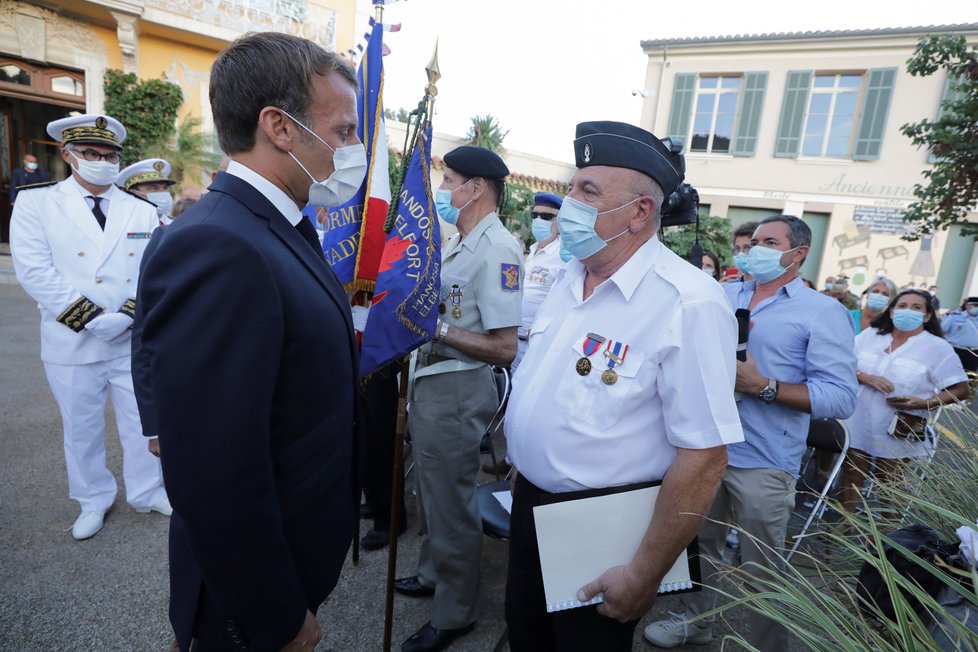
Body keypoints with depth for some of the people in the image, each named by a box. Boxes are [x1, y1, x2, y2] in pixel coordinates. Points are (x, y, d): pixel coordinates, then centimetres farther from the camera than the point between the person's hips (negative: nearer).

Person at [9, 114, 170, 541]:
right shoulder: (36, 203, -1)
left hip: (135, 342, 2)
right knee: (82, 428, 13)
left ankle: (147, 492, 30)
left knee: (141, 421, 11)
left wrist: (129, 314, -16)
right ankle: (93, 501, 34)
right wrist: (92, 317, -17)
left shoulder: (142, 210, 5)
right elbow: (35, 271, -11)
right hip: (72, 344, -1)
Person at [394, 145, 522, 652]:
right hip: (431, 380, 10)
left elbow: (504, 348, -24)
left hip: (459, 388, -10)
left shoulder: (496, 249, -20)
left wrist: (437, 326, -24)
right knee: (430, 490, 24)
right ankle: (432, 573, 48)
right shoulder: (456, 243, 10)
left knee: (450, 500, 6)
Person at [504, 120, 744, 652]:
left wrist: (643, 576, -16)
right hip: (530, 502, 7)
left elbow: (703, 460, -23)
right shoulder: (568, 277, 0)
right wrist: (521, 472, 15)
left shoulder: (688, 305, -25)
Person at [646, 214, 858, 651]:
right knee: (700, 546, 23)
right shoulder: (722, 296, 8)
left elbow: (841, 398, -14)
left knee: (762, 570, 11)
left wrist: (765, 387, -23)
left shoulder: (824, 312, -7)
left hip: (763, 462, -5)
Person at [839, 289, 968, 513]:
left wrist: (925, 403, -20)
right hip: (858, 422, 3)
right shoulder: (869, 335, 4)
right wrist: (864, 377, -16)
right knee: (852, 475, 11)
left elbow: (960, 389, -4)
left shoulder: (937, 347, -4)